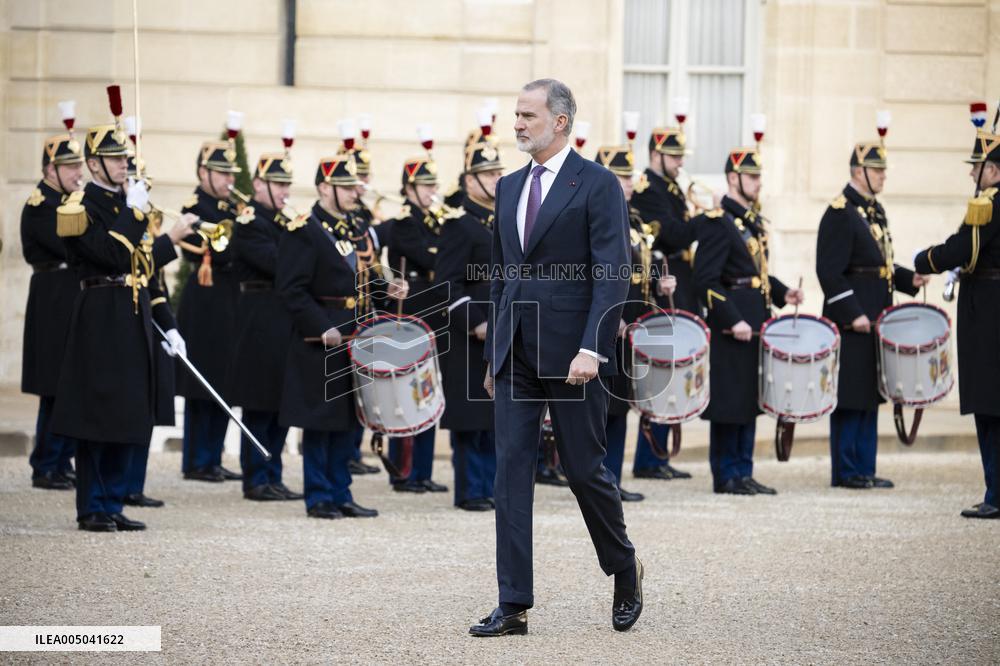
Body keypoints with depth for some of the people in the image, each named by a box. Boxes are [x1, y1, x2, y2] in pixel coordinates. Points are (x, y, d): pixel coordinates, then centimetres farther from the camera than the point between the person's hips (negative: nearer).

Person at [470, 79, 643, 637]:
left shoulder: (598, 185, -6)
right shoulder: (510, 188, 14)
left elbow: (613, 274, -12)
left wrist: (591, 348, -21)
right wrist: (494, 352, 16)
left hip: (571, 353, -6)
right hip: (516, 354, 6)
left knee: (585, 468, 2)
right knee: (512, 471, 0)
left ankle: (625, 569, 28)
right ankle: (514, 606, 0)